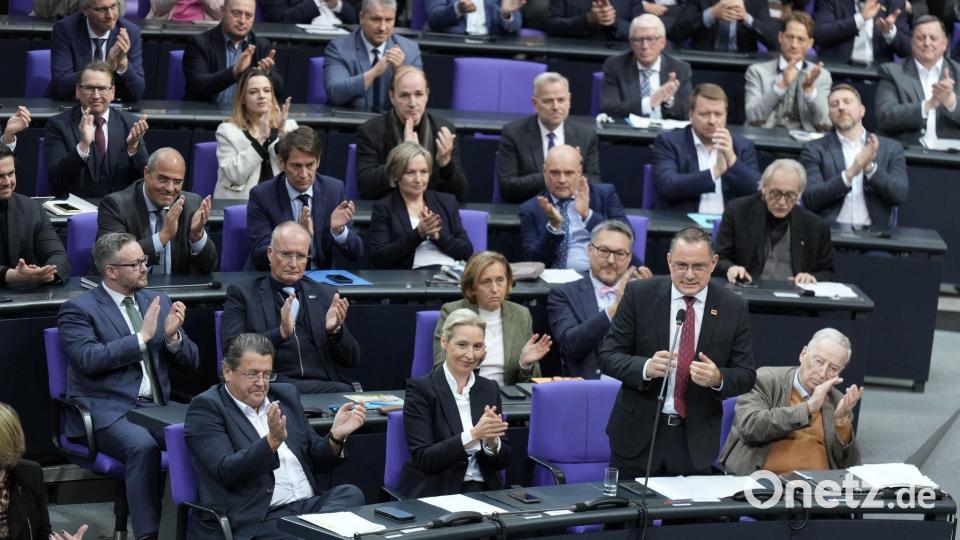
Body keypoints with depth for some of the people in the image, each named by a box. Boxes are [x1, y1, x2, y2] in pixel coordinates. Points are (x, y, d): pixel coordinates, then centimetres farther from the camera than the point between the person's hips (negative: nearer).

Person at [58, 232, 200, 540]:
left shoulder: (159, 302, 17)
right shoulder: (78, 309, 1)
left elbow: (190, 362, 17)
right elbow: (90, 359, -16)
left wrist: (173, 336, -5)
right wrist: (142, 337, -14)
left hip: (156, 407, 5)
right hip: (107, 410, -4)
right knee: (142, 445, -36)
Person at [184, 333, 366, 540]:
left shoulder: (286, 395, 18)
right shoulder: (206, 407, 0)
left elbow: (317, 460, 21)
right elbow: (226, 473, -13)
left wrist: (336, 436, -1)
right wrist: (272, 441, -26)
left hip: (309, 505, 7)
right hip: (253, 521, -6)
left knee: (351, 494, -25)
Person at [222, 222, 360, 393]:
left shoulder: (326, 295, 19)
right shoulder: (242, 294, 10)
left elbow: (351, 360, 15)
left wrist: (335, 330, -6)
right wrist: (281, 333, -19)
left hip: (323, 384, 4)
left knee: (346, 392, -33)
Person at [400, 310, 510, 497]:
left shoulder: (490, 389, 11)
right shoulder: (420, 389, -3)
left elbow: (502, 461, 9)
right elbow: (423, 459, -12)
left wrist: (491, 441, -13)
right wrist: (473, 435, -23)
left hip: (484, 490, 5)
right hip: (435, 493, -5)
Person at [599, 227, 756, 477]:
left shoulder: (733, 308, -1)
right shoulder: (639, 295, -4)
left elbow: (746, 375, 2)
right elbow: (608, 356, -4)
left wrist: (718, 378, -21)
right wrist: (646, 368, -24)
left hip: (696, 440, 1)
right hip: (638, 436, -1)